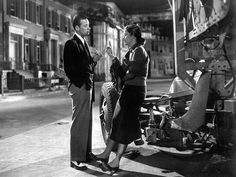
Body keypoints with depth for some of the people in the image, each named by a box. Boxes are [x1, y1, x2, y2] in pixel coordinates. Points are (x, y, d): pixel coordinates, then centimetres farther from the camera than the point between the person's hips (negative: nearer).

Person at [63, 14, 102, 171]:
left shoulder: (84, 43, 19)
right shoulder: (71, 44, -8)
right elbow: (70, 68, -14)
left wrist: (93, 61, 3)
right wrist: (91, 61, -15)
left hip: (87, 87, 9)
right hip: (79, 87, -9)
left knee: (87, 121, 13)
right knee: (79, 122, -6)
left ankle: (86, 153, 23)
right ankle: (76, 159, 2)